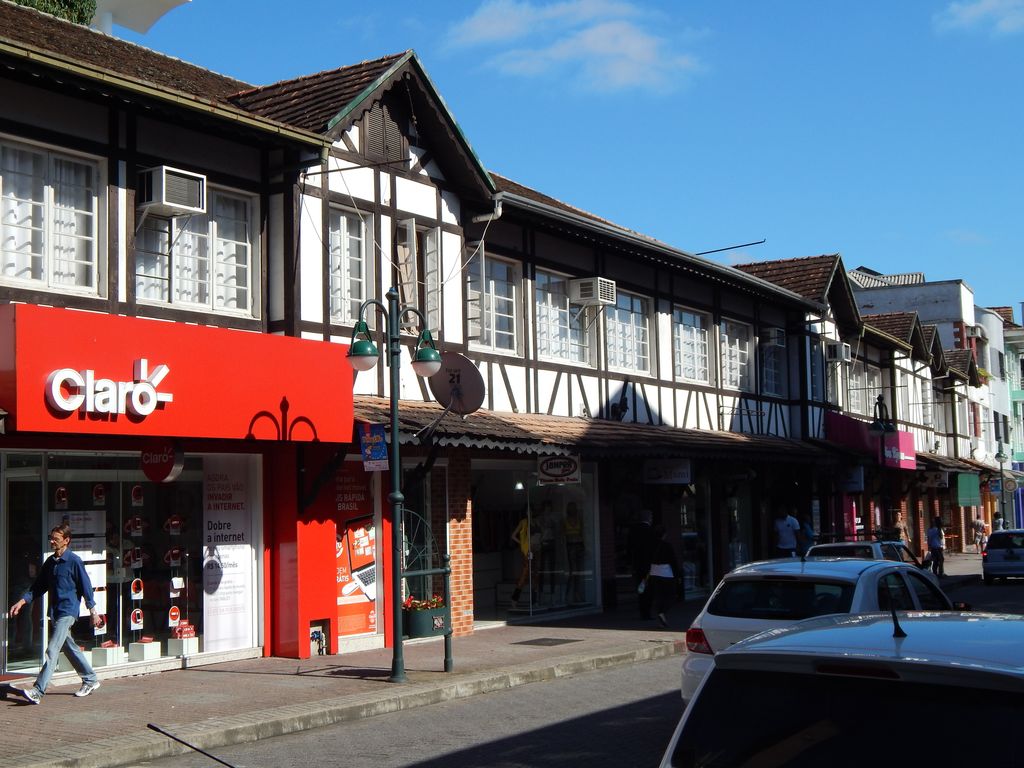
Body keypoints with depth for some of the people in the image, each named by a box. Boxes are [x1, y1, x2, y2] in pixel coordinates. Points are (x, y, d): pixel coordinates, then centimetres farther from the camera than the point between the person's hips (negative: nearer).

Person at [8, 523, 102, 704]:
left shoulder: (74, 561, -9)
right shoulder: (50, 562, 11)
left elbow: (86, 586, -8)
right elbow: (38, 586, 16)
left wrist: (93, 611, -8)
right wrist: (22, 601, 5)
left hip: (68, 612, -8)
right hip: (55, 612, 8)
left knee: (52, 651, -13)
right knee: (70, 648, 16)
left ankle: (38, 691, -17)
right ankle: (90, 680, 30)